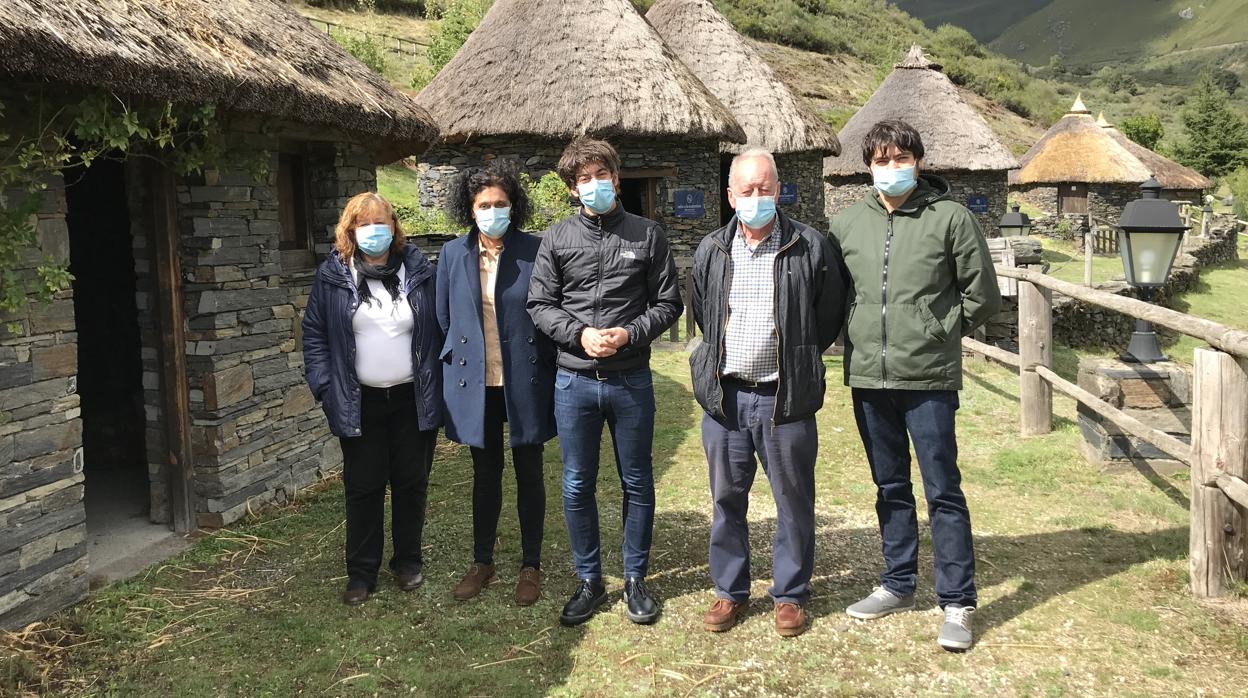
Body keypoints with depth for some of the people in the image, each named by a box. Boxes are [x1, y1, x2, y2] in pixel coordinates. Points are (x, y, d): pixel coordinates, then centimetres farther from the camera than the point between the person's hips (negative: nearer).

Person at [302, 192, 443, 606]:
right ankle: (361, 573, 19)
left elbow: (438, 331, 3)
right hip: (360, 403, 0)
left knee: (411, 483, 11)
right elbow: (314, 335, 2)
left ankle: (408, 562, 27)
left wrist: (437, 386, -3)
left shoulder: (419, 271, 1)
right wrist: (325, 386, -7)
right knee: (363, 488, 7)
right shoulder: (332, 276, 0)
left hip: (413, 399, 1)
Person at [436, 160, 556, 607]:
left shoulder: (534, 252, -6)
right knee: (485, 474, 15)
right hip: (475, 384, 2)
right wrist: (457, 363, 8)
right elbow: (444, 318, 10)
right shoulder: (452, 254, 2)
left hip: (525, 382, -2)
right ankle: (482, 562, 29)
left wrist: (545, 370, -2)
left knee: (529, 474, 9)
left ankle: (531, 566, 23)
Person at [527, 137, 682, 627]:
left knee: (637, 483, 9)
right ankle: (589, 581, 25)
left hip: (631, 380, -1)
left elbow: (668, 303, 2)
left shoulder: (647, 235, 1)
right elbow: (539, 304, 2)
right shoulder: (557, 238, 3)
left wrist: (630, 334, -14)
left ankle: (635, 579, 25)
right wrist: (580, 334, -14)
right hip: (574, 380, 1)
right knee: (577, 486, 9)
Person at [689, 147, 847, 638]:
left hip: (785, 397, -2)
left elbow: (830, 315, 6)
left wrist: (799, 360, 8)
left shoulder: (810, 247, -4)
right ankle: (730, 591, 27)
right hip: (724, 396, 3)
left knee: (794, 500, 7)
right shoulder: (711, 251, 6)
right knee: (727, 499, 11)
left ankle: (790, 593, 24)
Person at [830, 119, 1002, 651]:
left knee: (943, 490, 0)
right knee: (891, 487, 16)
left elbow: (981, 295, 0)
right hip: (868, 378, 4)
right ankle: (898, 584, 30)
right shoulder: (847, 223, 6)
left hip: (929, 378, -4)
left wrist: (938, 333, 1)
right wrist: (858, 337, 9)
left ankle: (957, 603, 11)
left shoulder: (951, 218, -4)